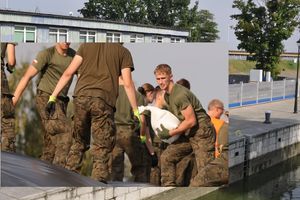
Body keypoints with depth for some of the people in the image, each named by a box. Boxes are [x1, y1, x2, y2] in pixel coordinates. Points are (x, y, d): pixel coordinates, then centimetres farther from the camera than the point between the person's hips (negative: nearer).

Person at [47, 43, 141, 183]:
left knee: (79, 142, 19)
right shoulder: (123, 51, 12)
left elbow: (68, 73, 11)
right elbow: (128, 84, 5)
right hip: (103, 100, -3)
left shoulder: (86, 45, 19)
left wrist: (53, 96, 13)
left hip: (81, 97, 3)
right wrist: (136, 111, 10)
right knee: (102, 147, 3)